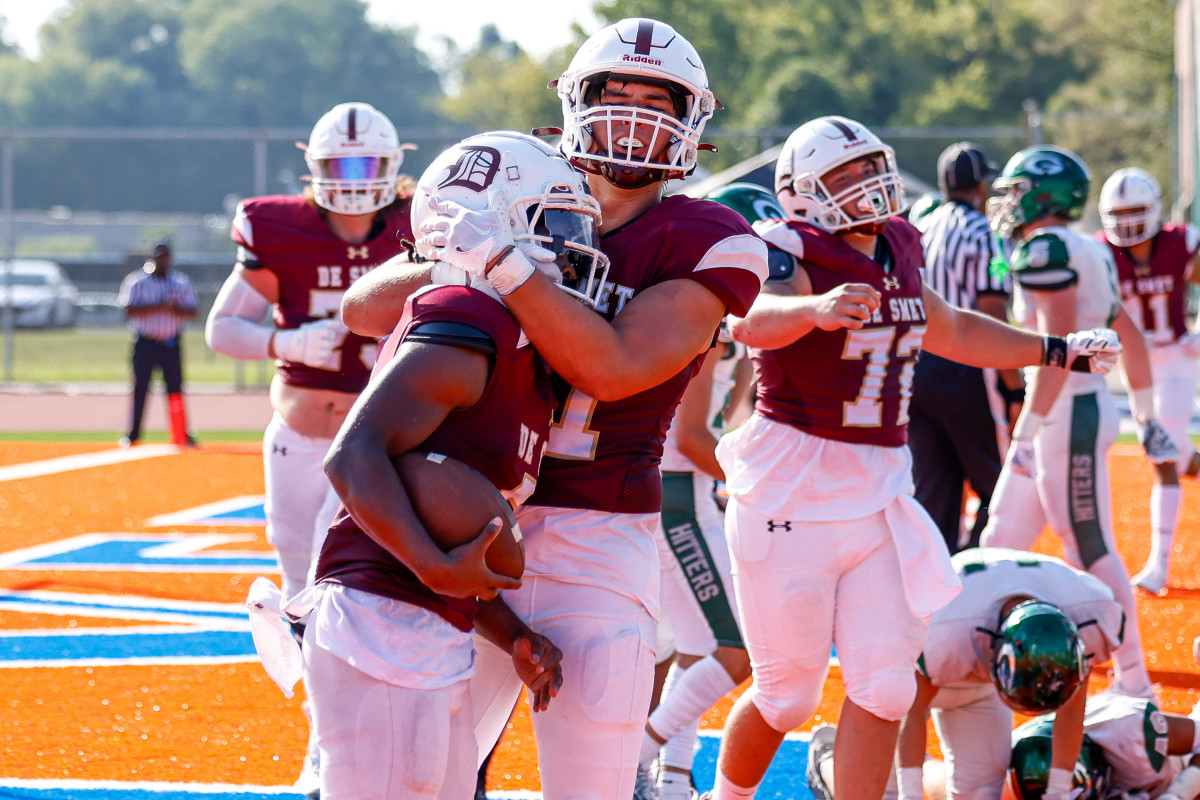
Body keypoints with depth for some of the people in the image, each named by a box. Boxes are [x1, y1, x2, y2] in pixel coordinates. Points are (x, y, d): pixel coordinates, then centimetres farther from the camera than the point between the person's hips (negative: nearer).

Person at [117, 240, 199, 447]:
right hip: (145, 343, -2)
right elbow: (130, 311, -11)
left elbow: (192, 312, 7)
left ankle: (182, 435, 4)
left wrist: (175, 310, -14)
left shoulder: (181, 282, 10)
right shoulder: (136, 281, 1)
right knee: (140, 389, -3)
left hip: (172, 344, 2)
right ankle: (132, 436, 2)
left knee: (175, 389, 0)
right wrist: (159, 308, -19)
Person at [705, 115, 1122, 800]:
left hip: (881, 488, 6)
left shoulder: (896, 254, 8)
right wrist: (815, 308, -58)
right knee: (788, 693, 4)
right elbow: (756, 320, -36)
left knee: (884, 684, -1)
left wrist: (1058, 352, 30)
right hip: (794, 491, -6)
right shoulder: (796, 254, -13)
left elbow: (951, 331, 27)